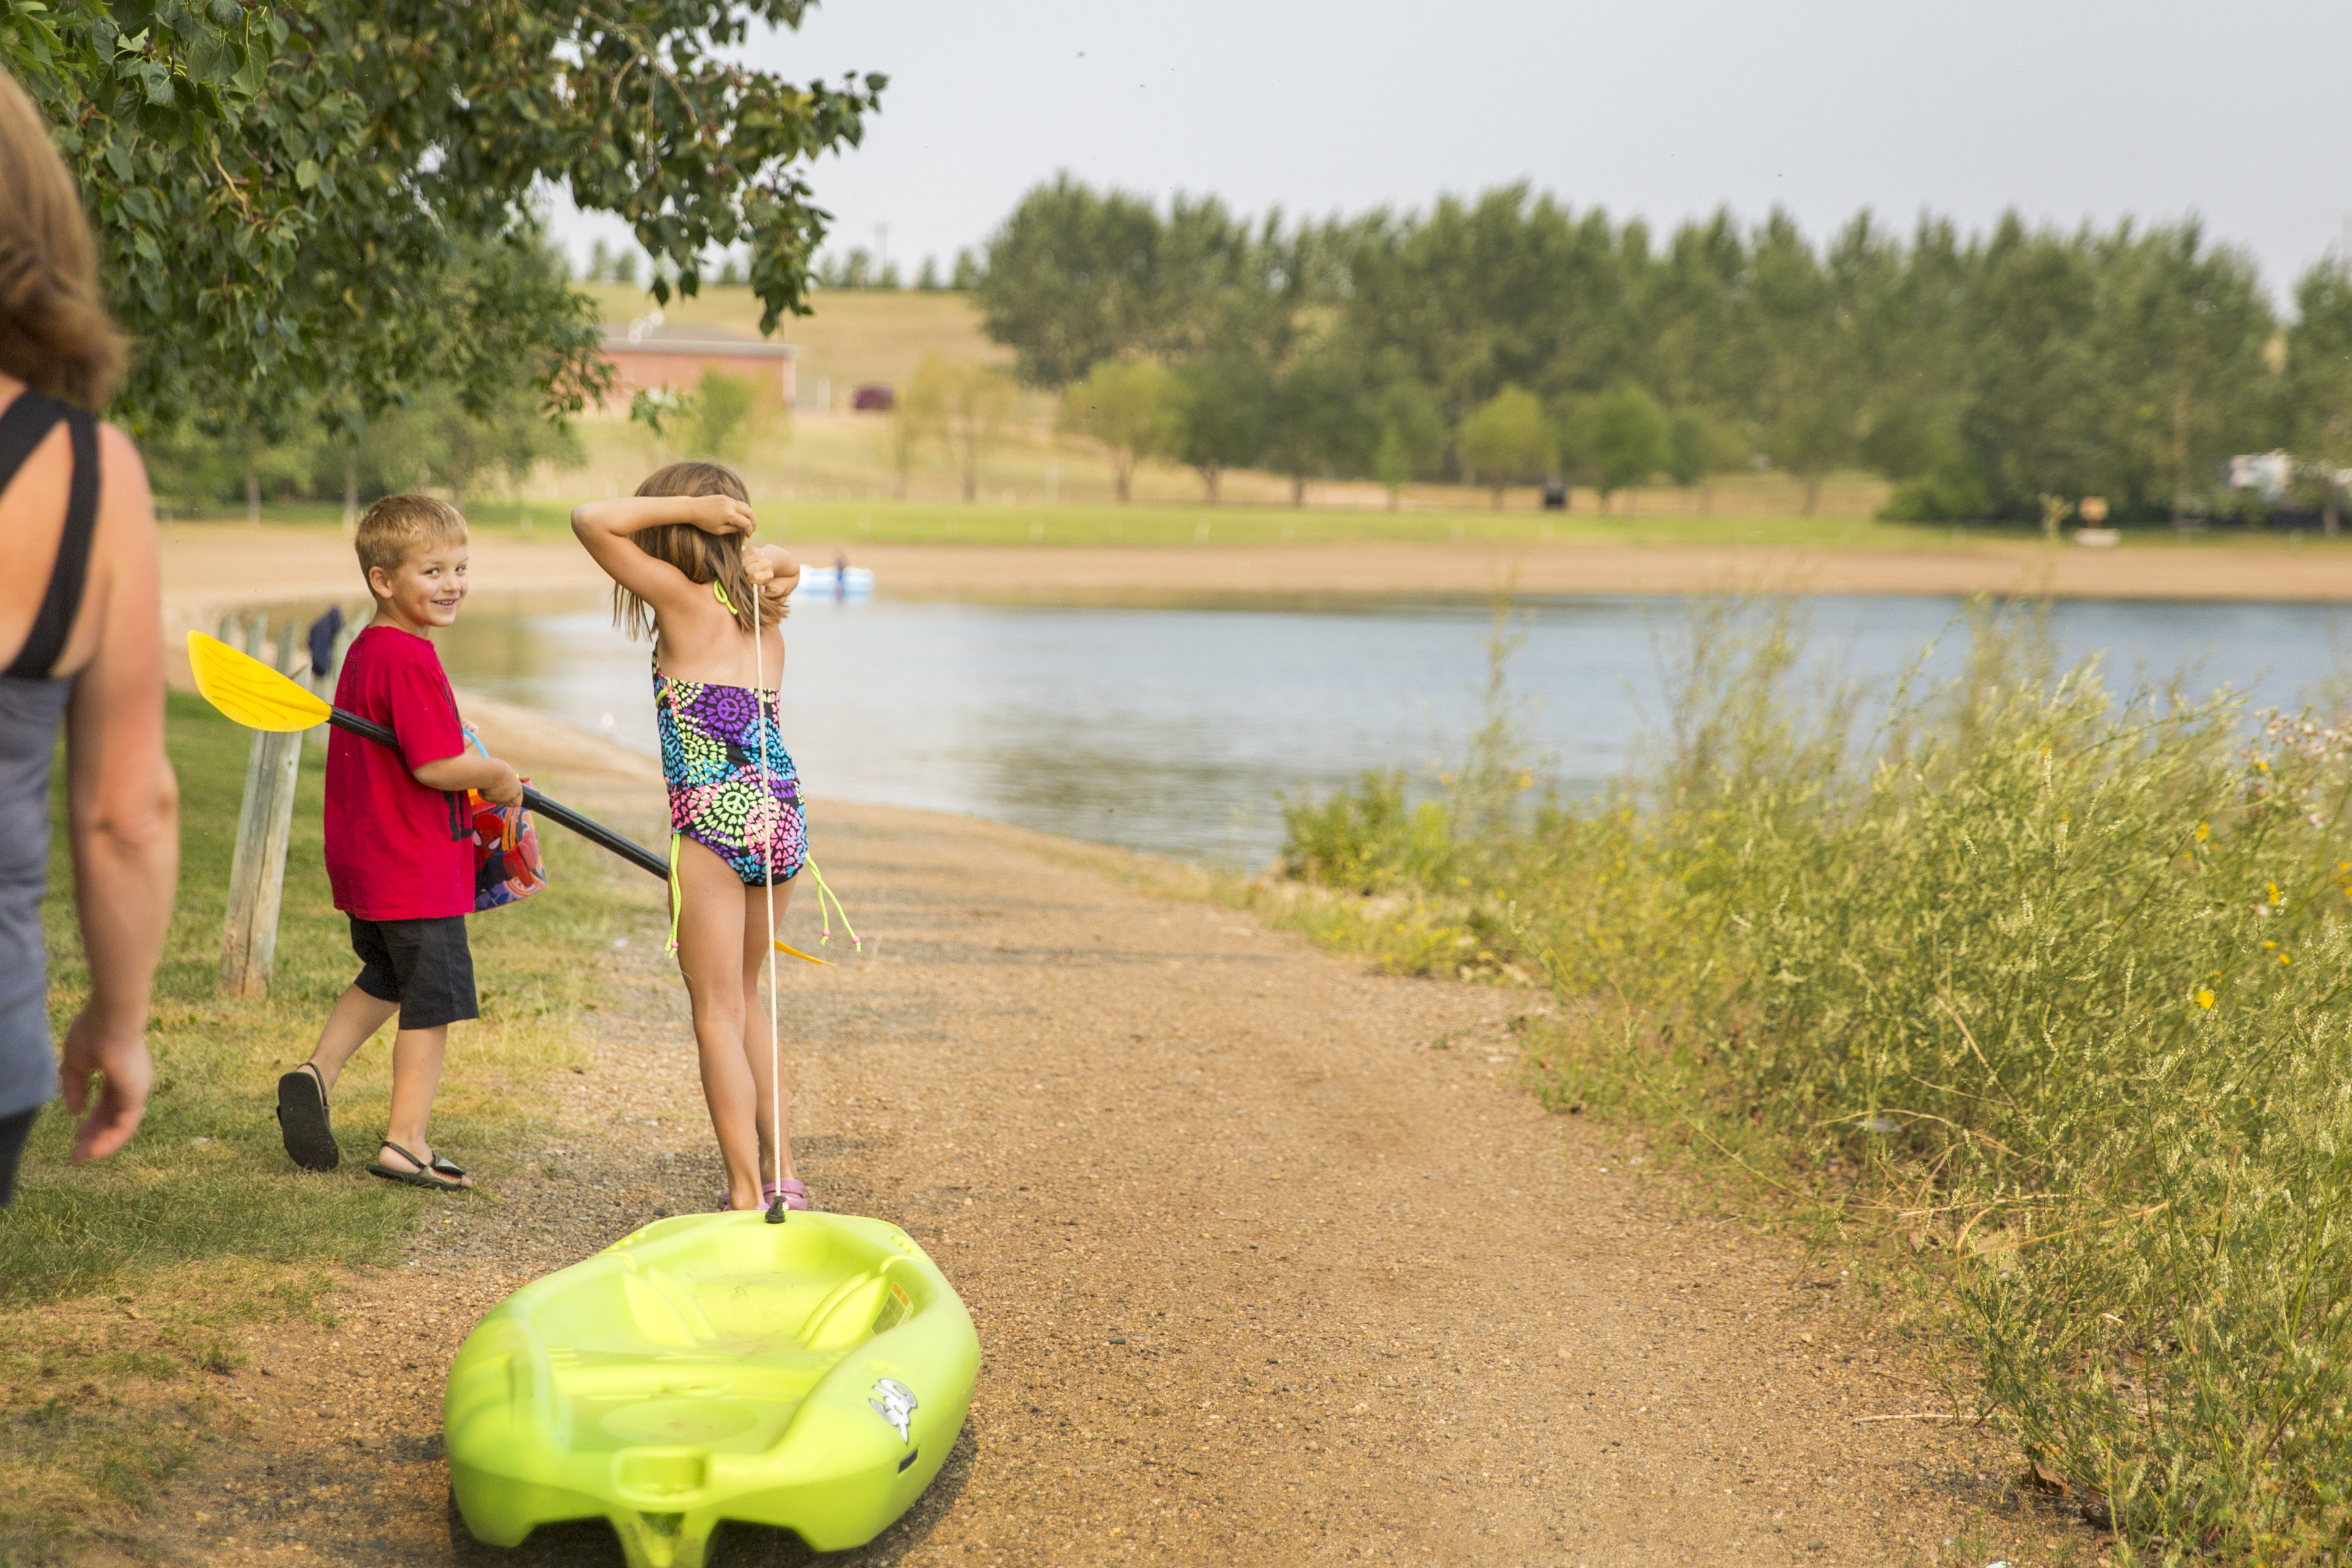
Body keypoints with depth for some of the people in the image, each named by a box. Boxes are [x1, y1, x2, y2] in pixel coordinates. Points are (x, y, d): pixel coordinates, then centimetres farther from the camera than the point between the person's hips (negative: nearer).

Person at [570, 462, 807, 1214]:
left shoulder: (684, 599, -4)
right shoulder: (764, 616, 13)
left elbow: (593, 521, -7)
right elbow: (779, 560, 34)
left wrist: (689, 505, -4)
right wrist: (765, 562, 11)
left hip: (711, 825, -7)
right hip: (783, 820, 7)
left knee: (717, 1013, 0)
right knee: (743, 999, 21)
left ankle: (748, 1196, -4)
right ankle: (782, 1179, 22)